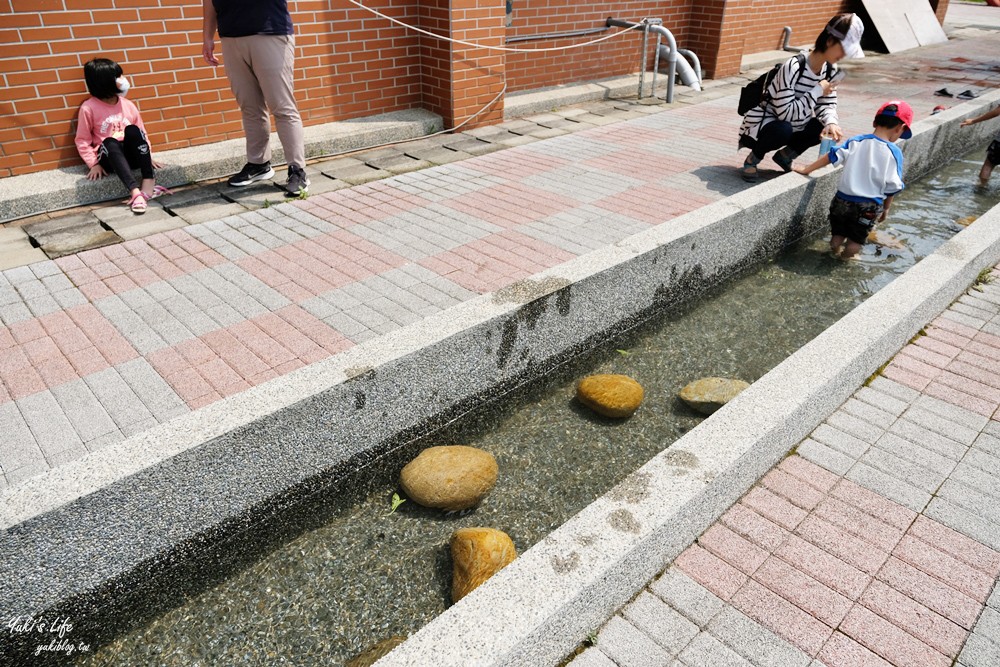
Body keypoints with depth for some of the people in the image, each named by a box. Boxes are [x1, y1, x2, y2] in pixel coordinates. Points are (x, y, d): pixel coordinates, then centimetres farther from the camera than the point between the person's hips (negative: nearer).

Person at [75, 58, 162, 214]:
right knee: (109, 142, -35)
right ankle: (135, 192, -51)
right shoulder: (88, 108, -4)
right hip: (109, 158, -2)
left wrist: (148, 156, -1)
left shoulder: (127, 105, 5)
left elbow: (141, 132, 12)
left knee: (132, 130, -26)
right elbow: (82, 140, -1)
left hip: (131, 155, 2)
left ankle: (149, 180, -33)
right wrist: (94, 164, -10)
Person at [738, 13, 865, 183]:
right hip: (762, 123, -7)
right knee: (784, 130, -38)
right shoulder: (793, 67, -28)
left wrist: (831, 123, -25)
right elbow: (786, 113, -31)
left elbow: (827, 105, -3)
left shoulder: (830, 69, -4)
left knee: (826, 127, -15)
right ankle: (752, 159, -7)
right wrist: (817, 91, -26)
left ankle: (786, 155, 10)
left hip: (792, 124, 7)